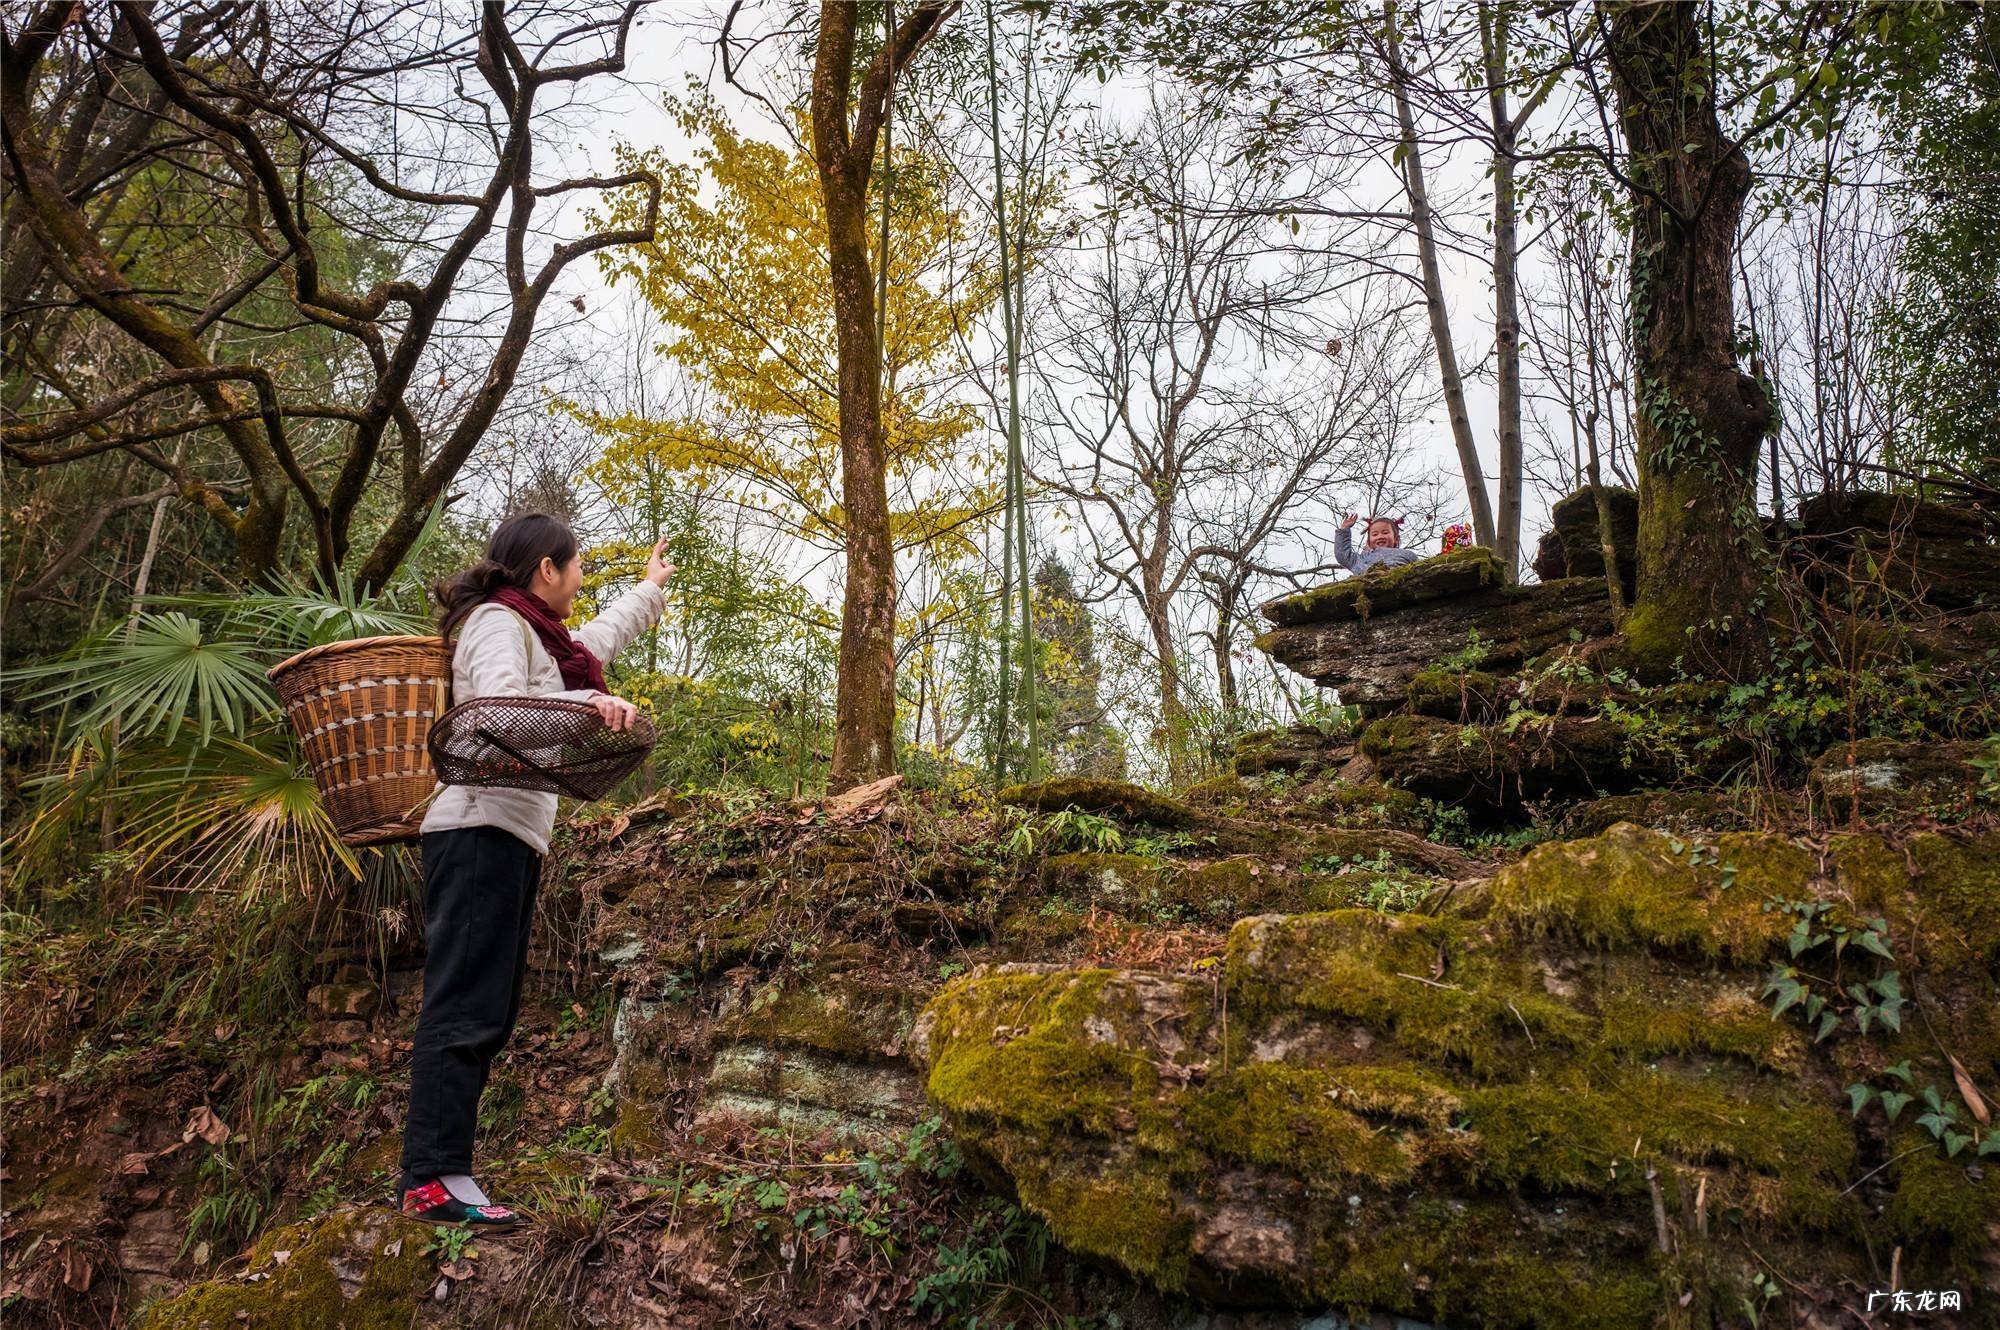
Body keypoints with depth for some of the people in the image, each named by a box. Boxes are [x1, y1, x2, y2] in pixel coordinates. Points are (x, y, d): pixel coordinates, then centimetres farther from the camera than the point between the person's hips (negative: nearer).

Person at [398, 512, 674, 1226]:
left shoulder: (535, 633, 25)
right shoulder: (498, 621, -4)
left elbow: (595, 640, 45)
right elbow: (498, 704, -22)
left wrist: (651, 588, 58)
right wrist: (586, 702, -37)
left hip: (513, 837, 10)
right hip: (483, 830, -10)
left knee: (488, 1013, 6)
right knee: (465, 1008, -14)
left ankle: (432, 1173, 8)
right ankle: (434, 1179, -15)